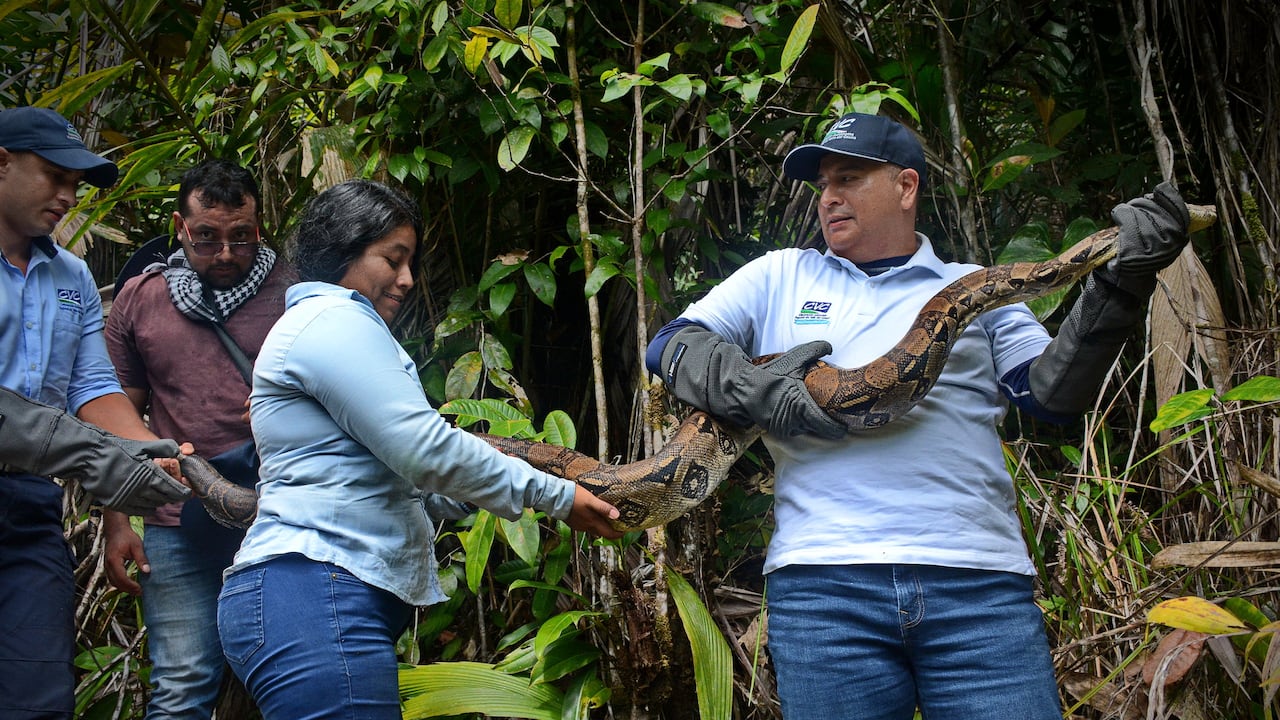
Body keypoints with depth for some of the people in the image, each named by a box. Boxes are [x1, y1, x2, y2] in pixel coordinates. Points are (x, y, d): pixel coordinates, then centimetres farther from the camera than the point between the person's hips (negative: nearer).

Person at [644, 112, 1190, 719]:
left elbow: (1054, 393, 7)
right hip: (821, 581, 0)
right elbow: (669, 345, 11)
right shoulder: (779, 276, 19)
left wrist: (1122, 283, -5)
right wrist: (754, 391, -7)